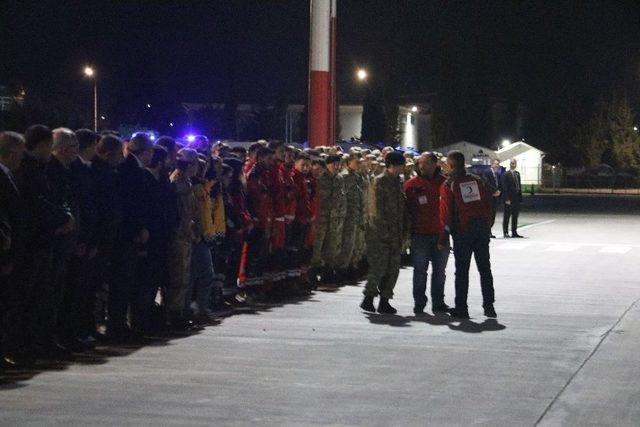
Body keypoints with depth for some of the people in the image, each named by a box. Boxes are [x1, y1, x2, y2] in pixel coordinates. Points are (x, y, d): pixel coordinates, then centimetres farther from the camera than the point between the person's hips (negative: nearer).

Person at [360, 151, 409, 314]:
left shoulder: (398, 182, 16)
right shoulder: (380, 181, -7)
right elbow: (377, 208, -13)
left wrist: (403, 230, 11)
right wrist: (387, 229, -16)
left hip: (395, 234, 7)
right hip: (380, 233, -7)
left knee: (393, 268, 5)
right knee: (379, 267, -9)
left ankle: (384, 301, 11)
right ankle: (368, 298, 2)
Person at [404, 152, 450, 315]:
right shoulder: (412, 185, -1)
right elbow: (406, 209, 0)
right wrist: (407, 229, -6)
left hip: (441, 234, 2)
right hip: (420, 234, -2)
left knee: (439, 271, 10)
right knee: (420, 270, 2)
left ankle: (438, 303, 19)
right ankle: (419, 303, 10)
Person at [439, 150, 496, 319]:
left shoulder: (448, 185, -4)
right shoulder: (477, 181, 8)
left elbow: (446, 213, -7)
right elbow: (488, 205, 9)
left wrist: (443, 238, -4)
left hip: (462, 231, -4)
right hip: (482, 229, 4)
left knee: (462, 270, 2)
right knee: (485, 268, 9)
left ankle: (461, 308, 3)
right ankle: (489, 306, 10)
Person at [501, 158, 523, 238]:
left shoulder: (517, 173, 14)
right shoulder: (506, 174, -8)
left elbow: (519, 185, 15)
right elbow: (504, 188, -12)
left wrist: (520, 197, 9)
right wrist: (507, 199, -17)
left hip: (516, 198, 7)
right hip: (509, 199, -7)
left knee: (515, 216, 9)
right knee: (507, 216, 0)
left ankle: (514, 232, 15)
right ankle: (505, 232, 5)